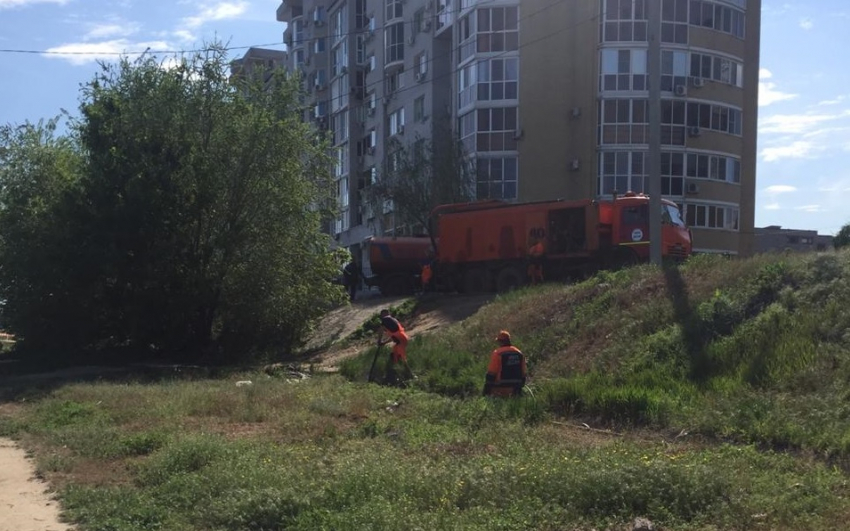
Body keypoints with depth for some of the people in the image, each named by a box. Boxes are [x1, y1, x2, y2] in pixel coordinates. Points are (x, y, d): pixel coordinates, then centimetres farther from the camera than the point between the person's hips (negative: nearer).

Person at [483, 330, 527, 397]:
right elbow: (524, 373, 14)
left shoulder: (497, 353, -9)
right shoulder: (519, 354, 10)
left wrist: (486, 391, -4)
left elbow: (491, 374, -11)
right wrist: (519, 388, 23)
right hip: (514, 391, 6)